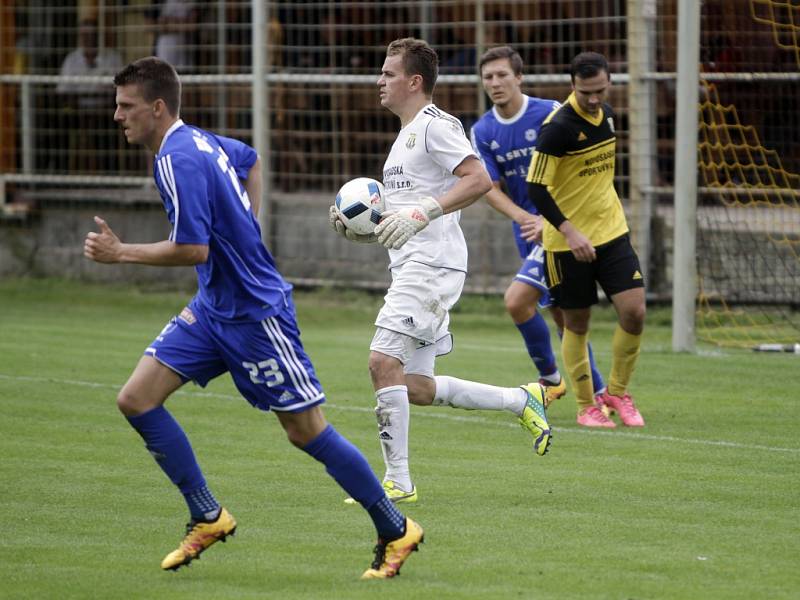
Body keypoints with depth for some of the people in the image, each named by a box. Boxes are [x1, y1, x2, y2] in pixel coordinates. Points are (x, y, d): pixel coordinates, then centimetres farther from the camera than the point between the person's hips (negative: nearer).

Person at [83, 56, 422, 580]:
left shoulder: (177, 161, -21)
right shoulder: (199, 140, 8)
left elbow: (194, 249, -26)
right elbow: (250, 158, 29)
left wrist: (121, 253, -19)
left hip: (254, 312, -10)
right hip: (214, 307, 10)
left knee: (307, 430, -2)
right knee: (137, 399, 0)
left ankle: (396, 531, 11)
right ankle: (208, 517, 8)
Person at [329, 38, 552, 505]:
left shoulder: (435, 125, -7)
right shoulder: (406, 136, 24)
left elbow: (479, 180, -21)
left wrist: (422, 213, -28)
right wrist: (357, 230, 11)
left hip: (433, 264, -11)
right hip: (411, 267, 11)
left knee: (383, 361, -17)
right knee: (416, 388, 9)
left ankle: (398, 480, -14)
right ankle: (523, 401, 21)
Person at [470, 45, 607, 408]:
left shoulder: (550, 113, -11)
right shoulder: (482, 132, 3)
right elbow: (490, 188, -1)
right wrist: (524, 218, -19)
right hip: (530, 228, 6)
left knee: (517, 300, -18)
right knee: (560, 313, 11)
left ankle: (550, 377, 1)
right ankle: (598, 392, 23)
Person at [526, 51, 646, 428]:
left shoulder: (606, 114, 4)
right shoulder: (558, 126, -18)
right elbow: (536, 187, -20)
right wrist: (569, 231, -27)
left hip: (612, 232, 6)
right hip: (568, 240, -5)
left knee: (634, 312, -6)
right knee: (577, 324, 4)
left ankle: (617, 392, 13)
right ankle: (586, 407, 17)